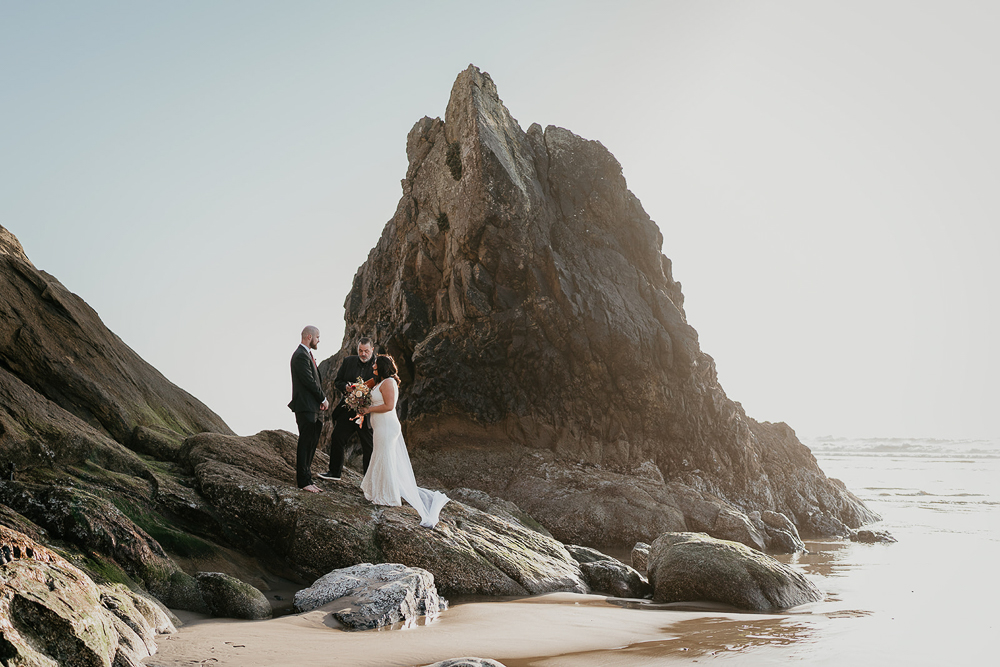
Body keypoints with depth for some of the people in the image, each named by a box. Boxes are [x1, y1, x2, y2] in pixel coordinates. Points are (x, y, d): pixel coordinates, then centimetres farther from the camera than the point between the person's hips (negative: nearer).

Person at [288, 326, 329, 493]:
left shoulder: (306, 354, 17)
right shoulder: (301, 356, -15)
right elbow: (309, 381, -18)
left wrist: (321, 400, 3)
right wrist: (323, 399, -6)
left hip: (311, 406, 10)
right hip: (305, 406, -10)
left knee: (312, 442, 12)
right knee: (305, 444, -5)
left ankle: (305, 477, 18)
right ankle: (304, 481, 0)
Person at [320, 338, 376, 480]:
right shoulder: (348, 361, 5)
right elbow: (337, 381, 9)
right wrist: (346, 387, -13)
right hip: (348, 409, 4)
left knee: (369, 446, 5)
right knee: (337, 438, 7)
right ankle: (335, 471, 23)